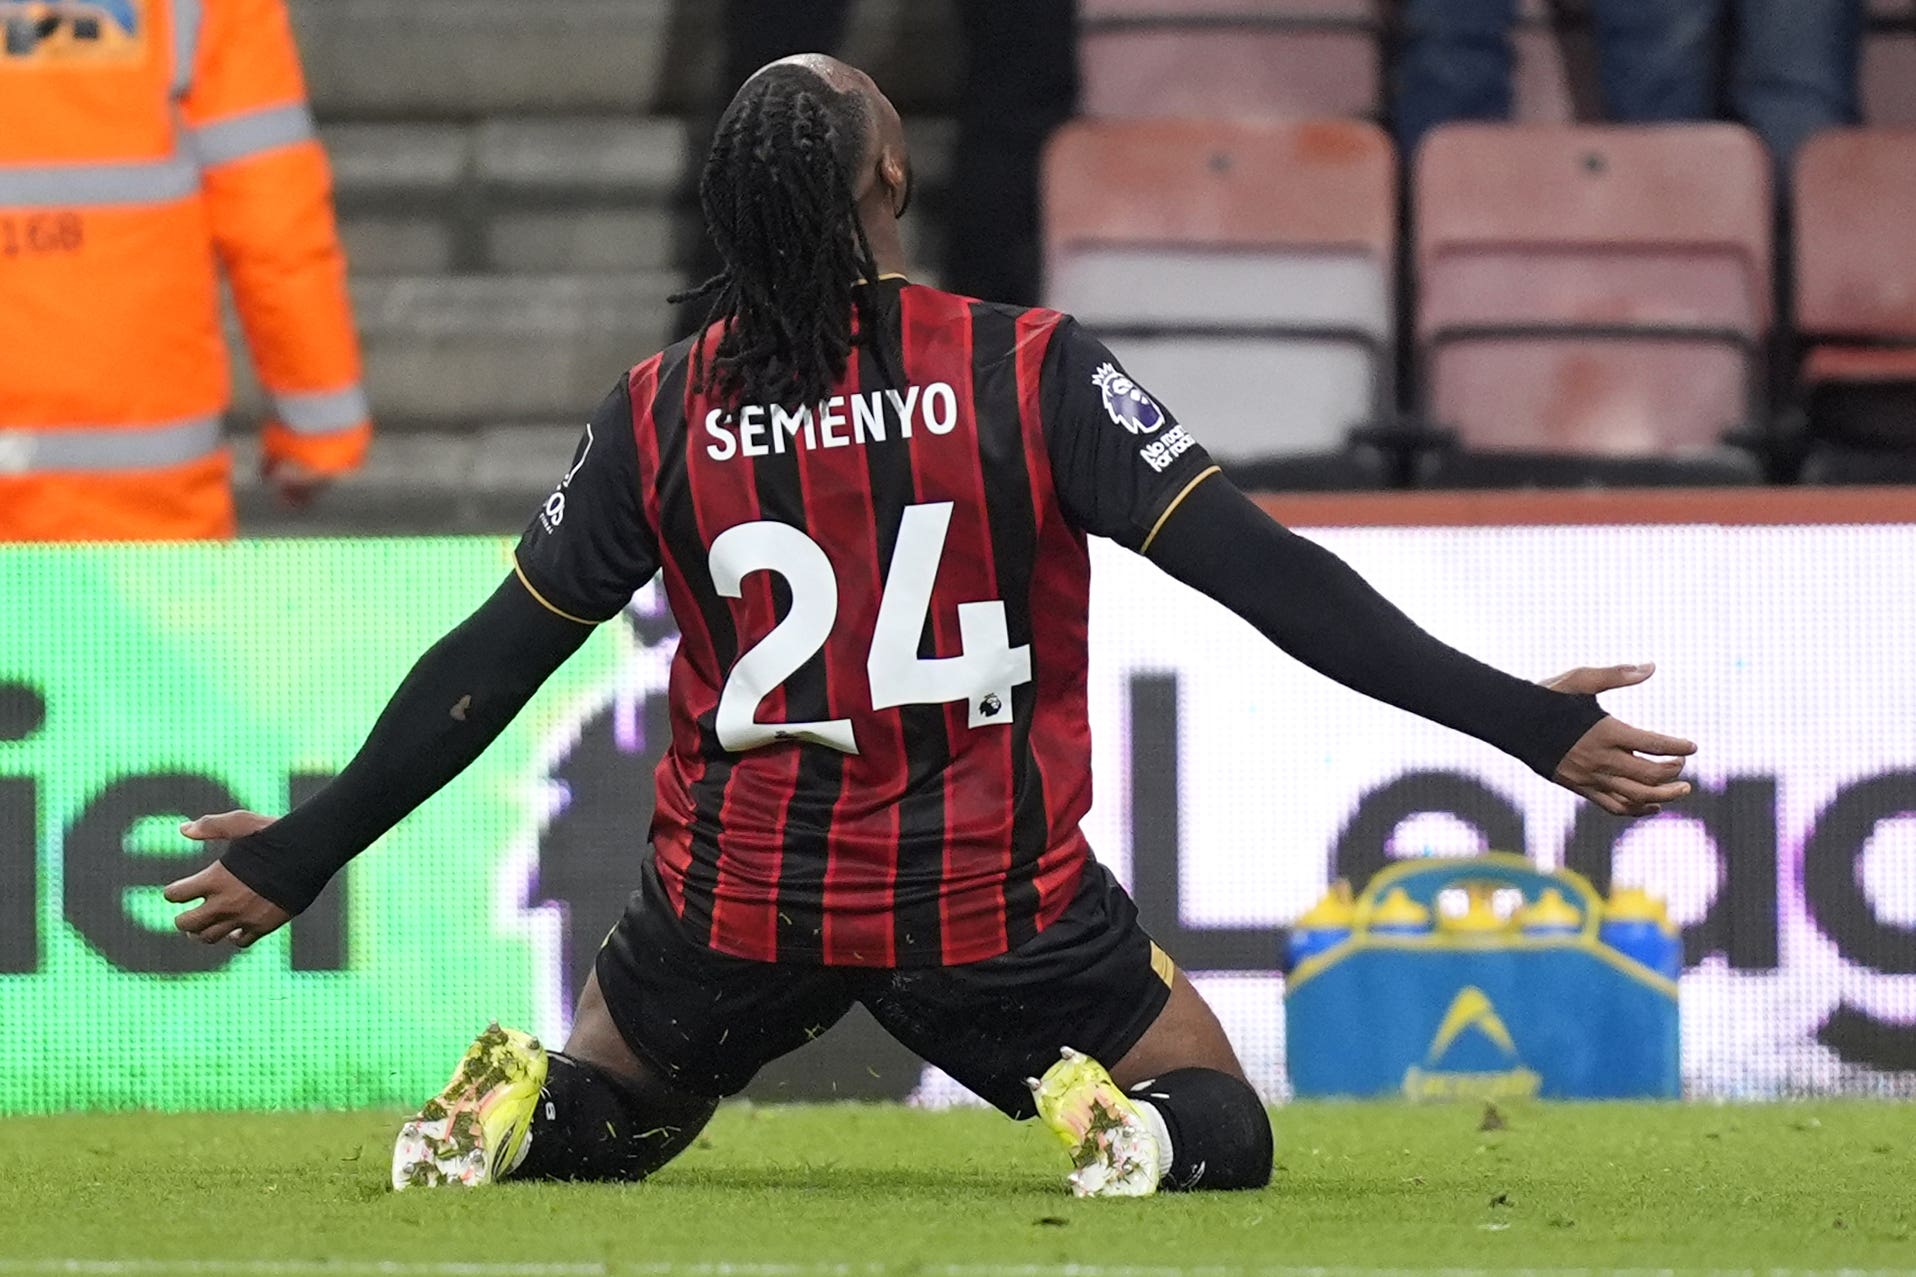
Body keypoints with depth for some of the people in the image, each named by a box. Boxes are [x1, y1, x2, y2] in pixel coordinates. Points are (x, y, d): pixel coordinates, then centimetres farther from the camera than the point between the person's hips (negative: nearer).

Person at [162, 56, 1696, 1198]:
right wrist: (1536, 725, -12)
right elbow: (1267, 577, -15)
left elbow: (487, 666, 2)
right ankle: (1127, 1133, -22)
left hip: (739, 906, 3)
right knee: (1218, 1129, 14)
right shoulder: (1034, 374, -12)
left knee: (595, 1119, 28)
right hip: (991, 906, -2)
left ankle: (512, 1118, -8)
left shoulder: (659, 419, -4)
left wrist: (304, 855, 15)